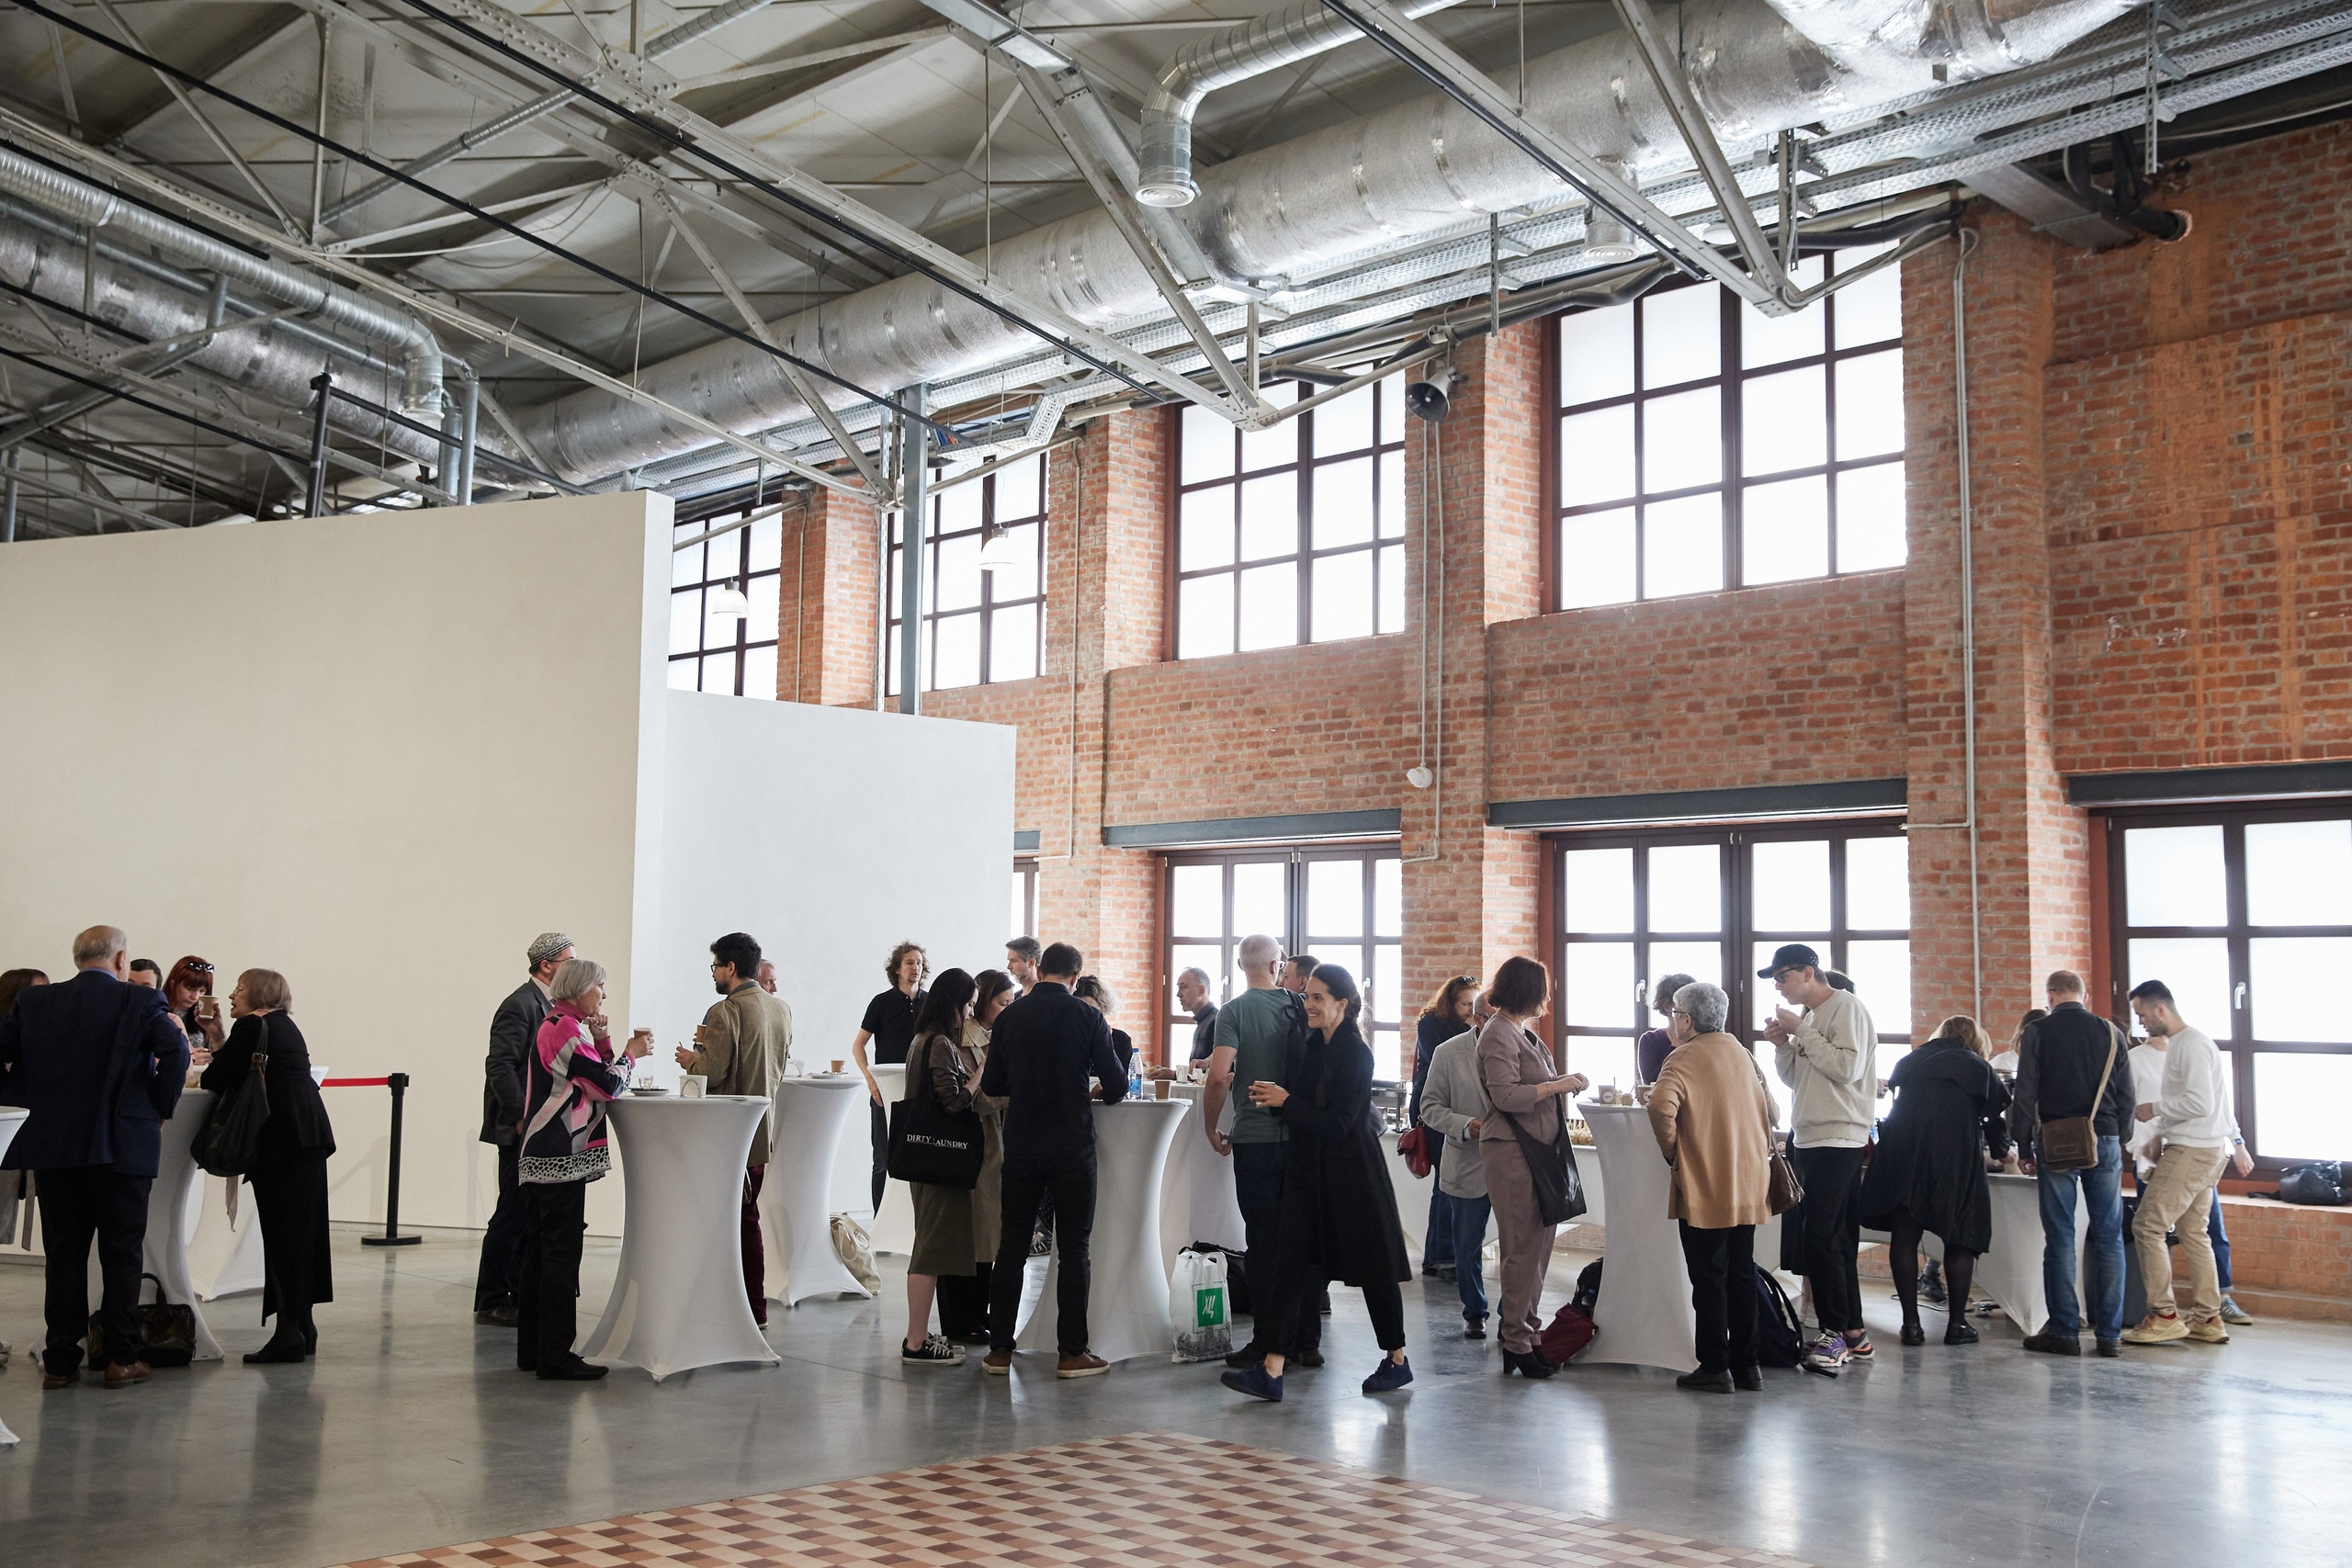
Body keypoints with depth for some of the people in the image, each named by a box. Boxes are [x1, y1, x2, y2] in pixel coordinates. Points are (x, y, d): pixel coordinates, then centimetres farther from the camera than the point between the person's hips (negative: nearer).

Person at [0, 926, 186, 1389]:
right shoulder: (142, 1002, -4)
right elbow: (175, 1049, -17)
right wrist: (161, 1108, -5)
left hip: (52, 1143, 3)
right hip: (122, 1143, -3)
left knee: (64, 1253, 11)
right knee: (121, 1253, 5)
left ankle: (60, 1360, 13)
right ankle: (122, 1357, 7)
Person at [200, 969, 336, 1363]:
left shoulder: (251, 1026, -6)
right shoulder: (287, 1026, 20)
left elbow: (216, 1079, -4)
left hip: (281, 1135, -8)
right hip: (311, 1133, 9)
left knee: (281, 1232, -6)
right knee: (305, 1228, 11)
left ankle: (288, 1332, -5)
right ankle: (303, 1323, 17)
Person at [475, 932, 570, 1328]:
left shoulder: (548, 1005, 16)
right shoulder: (520, 1005, -14)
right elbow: (499, 1065, -20)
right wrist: (521, 1117, -22)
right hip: (521, 1129, -10)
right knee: (513, 1213, -4)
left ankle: (521, 1293, 21)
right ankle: (491, 1301, 4)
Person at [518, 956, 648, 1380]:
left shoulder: (553, 1026, 18)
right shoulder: (565, 1028, -14)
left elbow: (592, 1081, 19)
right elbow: (608, 1085, -15)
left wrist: (602, 1042, 4)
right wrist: (631, 1053, 1)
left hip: (542, 1156, 11)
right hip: (560, 1158, -11)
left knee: (540, 1251, 14)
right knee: (561, 1253, -7)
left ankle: (533, 1350, 20)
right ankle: (556, 1357, -4)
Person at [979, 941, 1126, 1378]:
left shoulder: (1009, 1017, 0)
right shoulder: (1087, 1017, -7)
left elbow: (991, 1086, 5)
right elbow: (1116, 1086, -7)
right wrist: (1100, 1089, 16)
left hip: (1021, 1145, 3)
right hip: (1072, 1145, -3)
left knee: (1012, 1244, 10)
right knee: (1073, 1248, 4)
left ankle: (1000, 1348, 14)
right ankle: (1072, 1352, 6)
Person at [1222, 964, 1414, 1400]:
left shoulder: (1356, 1053, -15)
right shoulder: (1315, 1046, 9)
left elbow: (1338, 1123, -19)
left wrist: (1285, 1102, -16)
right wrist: (1277, 1102, -2)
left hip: (1350, 1172, -7)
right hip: (1309, 1172, 7)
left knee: (1371, 1267, 7)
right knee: (1292, 1265, -2)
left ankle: (1397, 1361, 25)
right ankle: (1271, 1371, -5)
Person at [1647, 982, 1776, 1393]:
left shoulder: (1684, 1057, -11)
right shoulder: (1742, 1053, 11)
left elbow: (1661, 1105, -28)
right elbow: (1770, 1114, 17)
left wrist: (1671, 1150, -14)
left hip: (1704, 1188, -7)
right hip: (1748, 1185, 7)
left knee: (1709, 1277, 0)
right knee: (1742, 1274, 12)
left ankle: (1714, 1367, 3)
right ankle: (1746, 1366, 16)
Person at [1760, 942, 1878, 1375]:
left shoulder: (1847, 1008, -7)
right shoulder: (1809, 1017, 19)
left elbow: (1848, 1068, -18)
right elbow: (1796, 1078, 22)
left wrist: (1802, 1032, -14)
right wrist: (1783, 1045, 5)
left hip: (1838, 1140, -9)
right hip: (1809, 1140, 9)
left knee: (1822, 1240, -12)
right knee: (1835, 1242, 9)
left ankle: (1837, 1333, -7)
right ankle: (1853, 1334, 13)